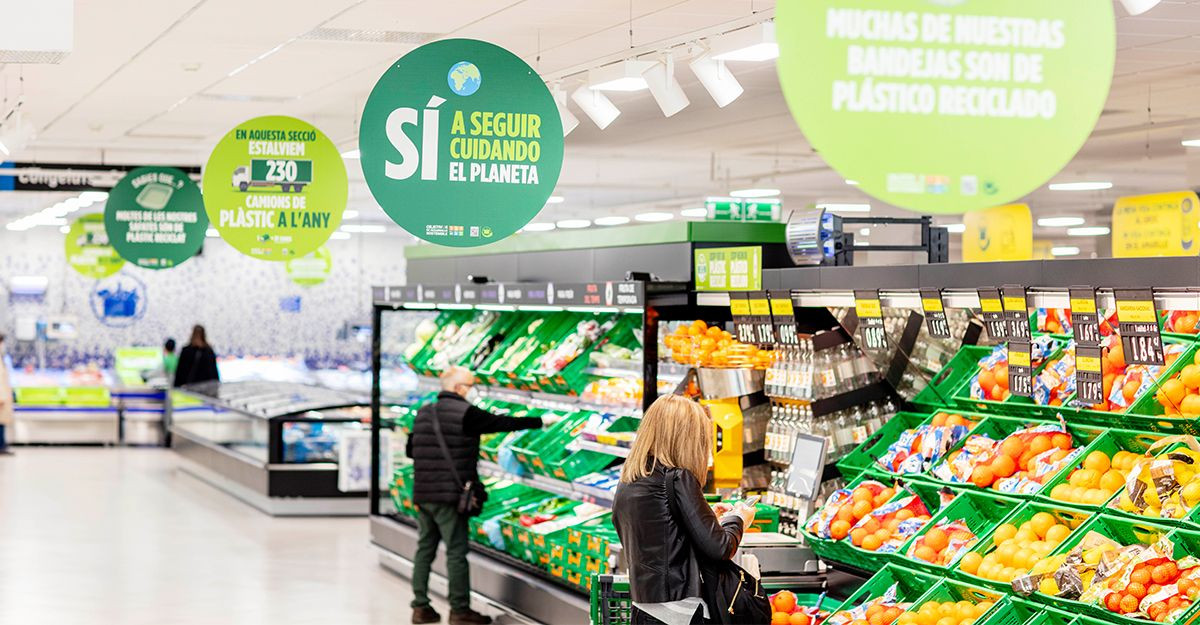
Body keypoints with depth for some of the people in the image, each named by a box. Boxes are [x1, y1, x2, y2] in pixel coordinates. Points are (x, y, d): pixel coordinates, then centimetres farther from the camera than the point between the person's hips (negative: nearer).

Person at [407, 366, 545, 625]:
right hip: (450, 494, -7)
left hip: (422, 494, 7)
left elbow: (410, 450, 20)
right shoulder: (464, 412, -10)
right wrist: (540, 422, 0)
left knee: (425, 549, 11)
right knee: (456, 552, -3)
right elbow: (500, 423, -7)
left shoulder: (424, 413, 13)